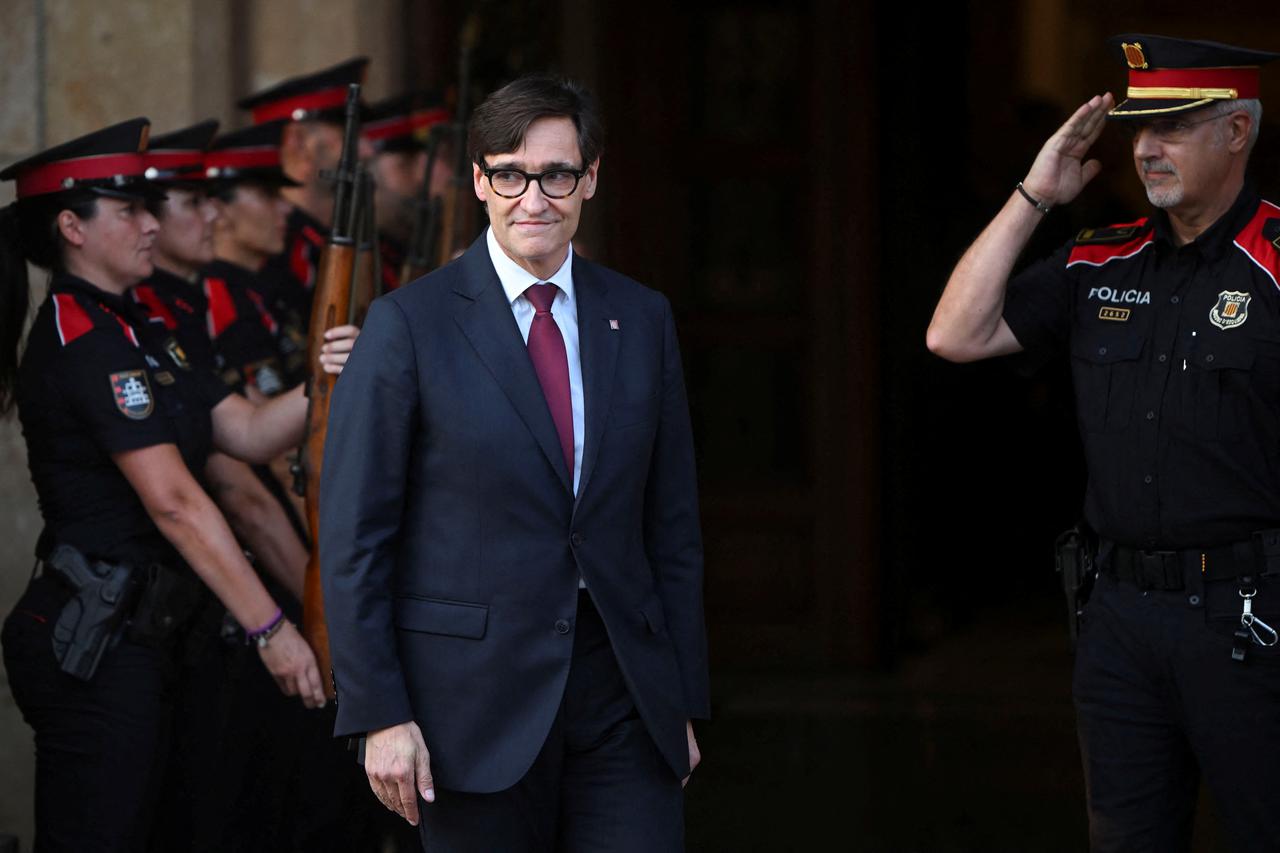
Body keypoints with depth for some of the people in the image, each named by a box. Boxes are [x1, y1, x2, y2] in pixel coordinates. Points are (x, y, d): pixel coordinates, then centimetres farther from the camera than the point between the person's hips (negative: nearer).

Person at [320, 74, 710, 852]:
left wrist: (683, 701, 10)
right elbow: (353, 536, -4)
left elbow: (673, 525, 13)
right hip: (474, 710, -3)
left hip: (621, 700, 3)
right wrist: (380, 715, -9)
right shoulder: (409, 326, -3)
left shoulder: (642, 320, 10)